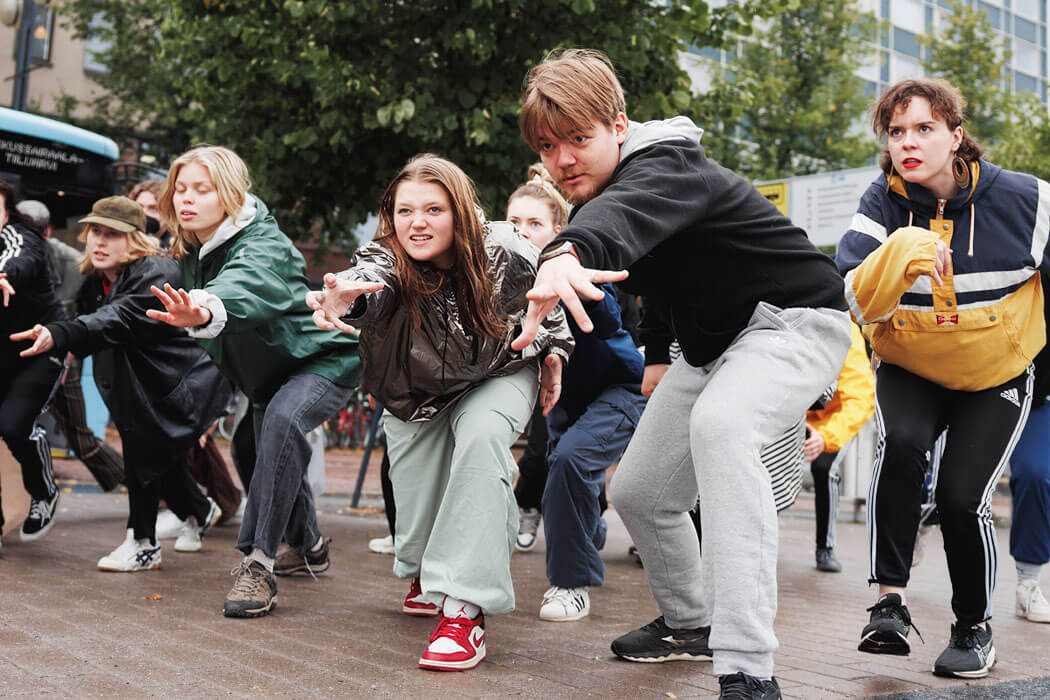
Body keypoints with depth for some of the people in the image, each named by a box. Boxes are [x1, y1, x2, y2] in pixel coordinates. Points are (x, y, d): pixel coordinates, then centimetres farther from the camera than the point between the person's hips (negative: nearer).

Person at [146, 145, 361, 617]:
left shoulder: (262, 246, -32)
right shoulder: (190, 253, -5)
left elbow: (245, 288, -56)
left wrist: (205, 312, -72)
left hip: (323, 360, -9)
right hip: (270, 371, 9)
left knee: (283, 420, -34)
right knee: (269, 453, 19)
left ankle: (257, 564, -32)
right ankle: (308, 547, 46)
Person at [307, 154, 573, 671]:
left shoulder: (506, 256, -26)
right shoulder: (386, 263, -30)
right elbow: (369, 282, -55)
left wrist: (554, 348, 0)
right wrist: (343, 301, -76)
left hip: (498, 375, -1)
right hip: (418, 393, 1)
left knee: (479, 434, -34)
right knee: (418, 525, 3)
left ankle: (464, 609, -32)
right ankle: (425, 573, 44)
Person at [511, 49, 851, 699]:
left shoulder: (666, 167, -26)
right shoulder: (590, 197, 3)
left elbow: (627, 210, -50)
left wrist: (567, 255, -70)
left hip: (795, 319, -9)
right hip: (713, 345, 9)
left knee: (720, 425, -39)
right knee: (638, 492, 7)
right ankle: (689, 623, 35)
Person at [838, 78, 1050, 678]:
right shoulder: (882, 206, -13)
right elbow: (857, 302, -24)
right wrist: (901, 253, -41)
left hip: (996, 380, -1)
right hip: (908, 374, 1)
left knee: (962, 496, -14)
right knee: (901, 442, -30)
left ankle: (975, 627, 12)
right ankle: (890, 599, -21)